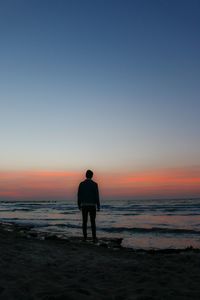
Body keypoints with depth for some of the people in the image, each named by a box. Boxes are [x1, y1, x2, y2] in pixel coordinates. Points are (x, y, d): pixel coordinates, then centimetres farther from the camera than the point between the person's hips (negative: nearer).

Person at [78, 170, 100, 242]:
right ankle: (94, 238, 3)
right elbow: (97, 196, -10)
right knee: (93, 222, 4)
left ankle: (85, 237, 11)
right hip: (92, 206, -2)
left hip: (84, 206, 2)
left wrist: (79, 205, 12)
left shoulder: (81, 184, 1)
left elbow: (79, 195, 1)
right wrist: (98, 206, -3)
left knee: (84, 222, 11)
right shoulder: (94, 184, -7)